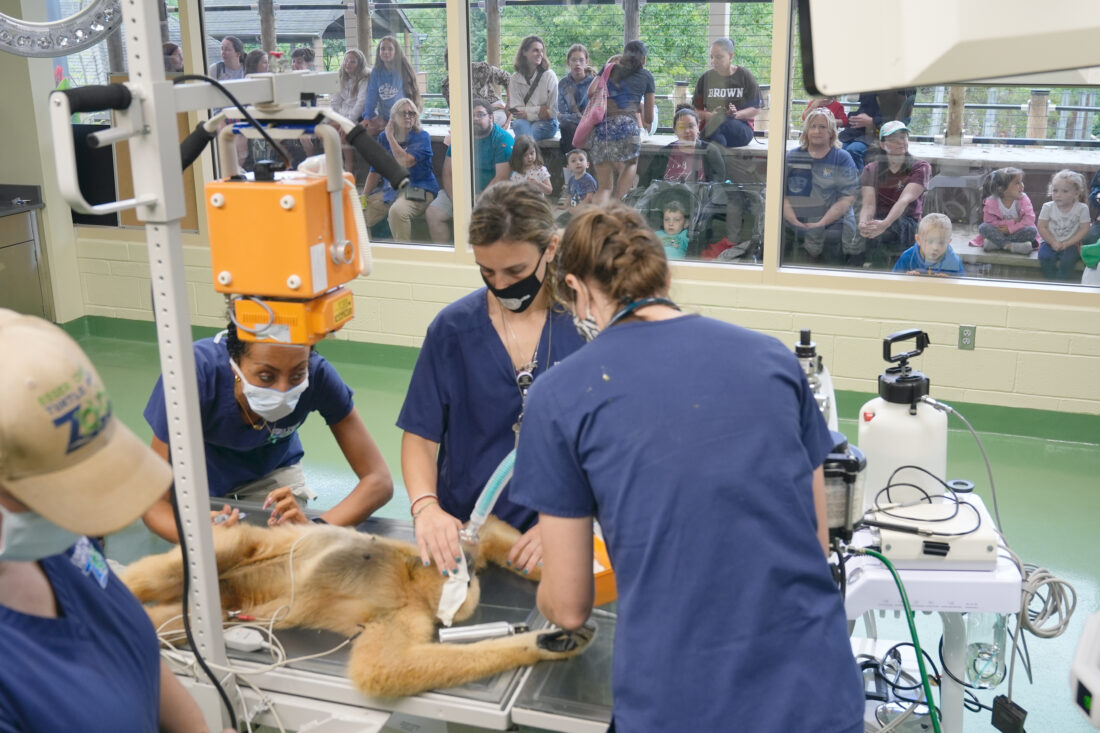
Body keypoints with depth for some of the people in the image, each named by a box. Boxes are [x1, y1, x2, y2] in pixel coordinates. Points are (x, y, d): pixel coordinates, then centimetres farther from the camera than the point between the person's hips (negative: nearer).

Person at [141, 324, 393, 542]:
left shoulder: (318, 375, -33)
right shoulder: (198, 371, -38)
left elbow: (379, 480, -31)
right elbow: (155, 502, -35)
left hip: (271, 468, 1)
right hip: (202, 471, -1)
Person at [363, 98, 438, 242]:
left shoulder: (422, 137, -3)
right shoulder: (383, 138, 12)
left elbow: (405, 162, -19)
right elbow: (375, 171, 13)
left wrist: (390, 137, -9)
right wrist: (363, 197, 3)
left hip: (417, 189, -6)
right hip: (389, 190, 6)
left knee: (397, 211, -37)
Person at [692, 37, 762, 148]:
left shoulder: (744, 76, 7)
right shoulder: (706, 79, 13)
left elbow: (756, 109, 5)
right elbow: (696, 111, 12)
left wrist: (737, 114, -15)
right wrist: (709, 115, -11)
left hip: (741, 128, -1)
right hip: (711, 125, 1)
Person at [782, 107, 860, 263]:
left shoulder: (842, 159, 7)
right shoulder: (793, 156, 14)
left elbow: (848, 198, -2)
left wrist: (821, 224, -14)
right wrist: (795, 222, -10)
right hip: (792, 232, 1)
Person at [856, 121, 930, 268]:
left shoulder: (920, 168, 4)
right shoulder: (871, 169, 11)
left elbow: (905, 200, -15)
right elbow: (868, 204, -6)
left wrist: (885, 224, -35)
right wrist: (863, 224, -32)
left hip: (906, 225, -2)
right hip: (877, 220, 2)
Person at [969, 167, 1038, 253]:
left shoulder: (1023, 199, -12)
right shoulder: (992, 201, -14)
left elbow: (1029, 219, -17)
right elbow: (990, 221, -16)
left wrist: (1010, 228, -24)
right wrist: (1012, 222, -22)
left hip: (1016, 232, 0)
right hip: (1000, 233, 0)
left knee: (1032, 231, -29)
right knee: (983, 227, -26)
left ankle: (996, 244, -29)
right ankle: (1010, 246, -34)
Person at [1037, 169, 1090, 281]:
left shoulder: (1082, 209, -5)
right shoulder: (1047, 207, -3)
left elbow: (1084, 229, -6)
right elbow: (1042, 227, -3)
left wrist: (1066, 244, -15)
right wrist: (1053, 242, -14)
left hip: (1071, 244, -2)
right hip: (1050, 243, 2)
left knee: (1067, 261, -29)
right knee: (1045, 257, -27)